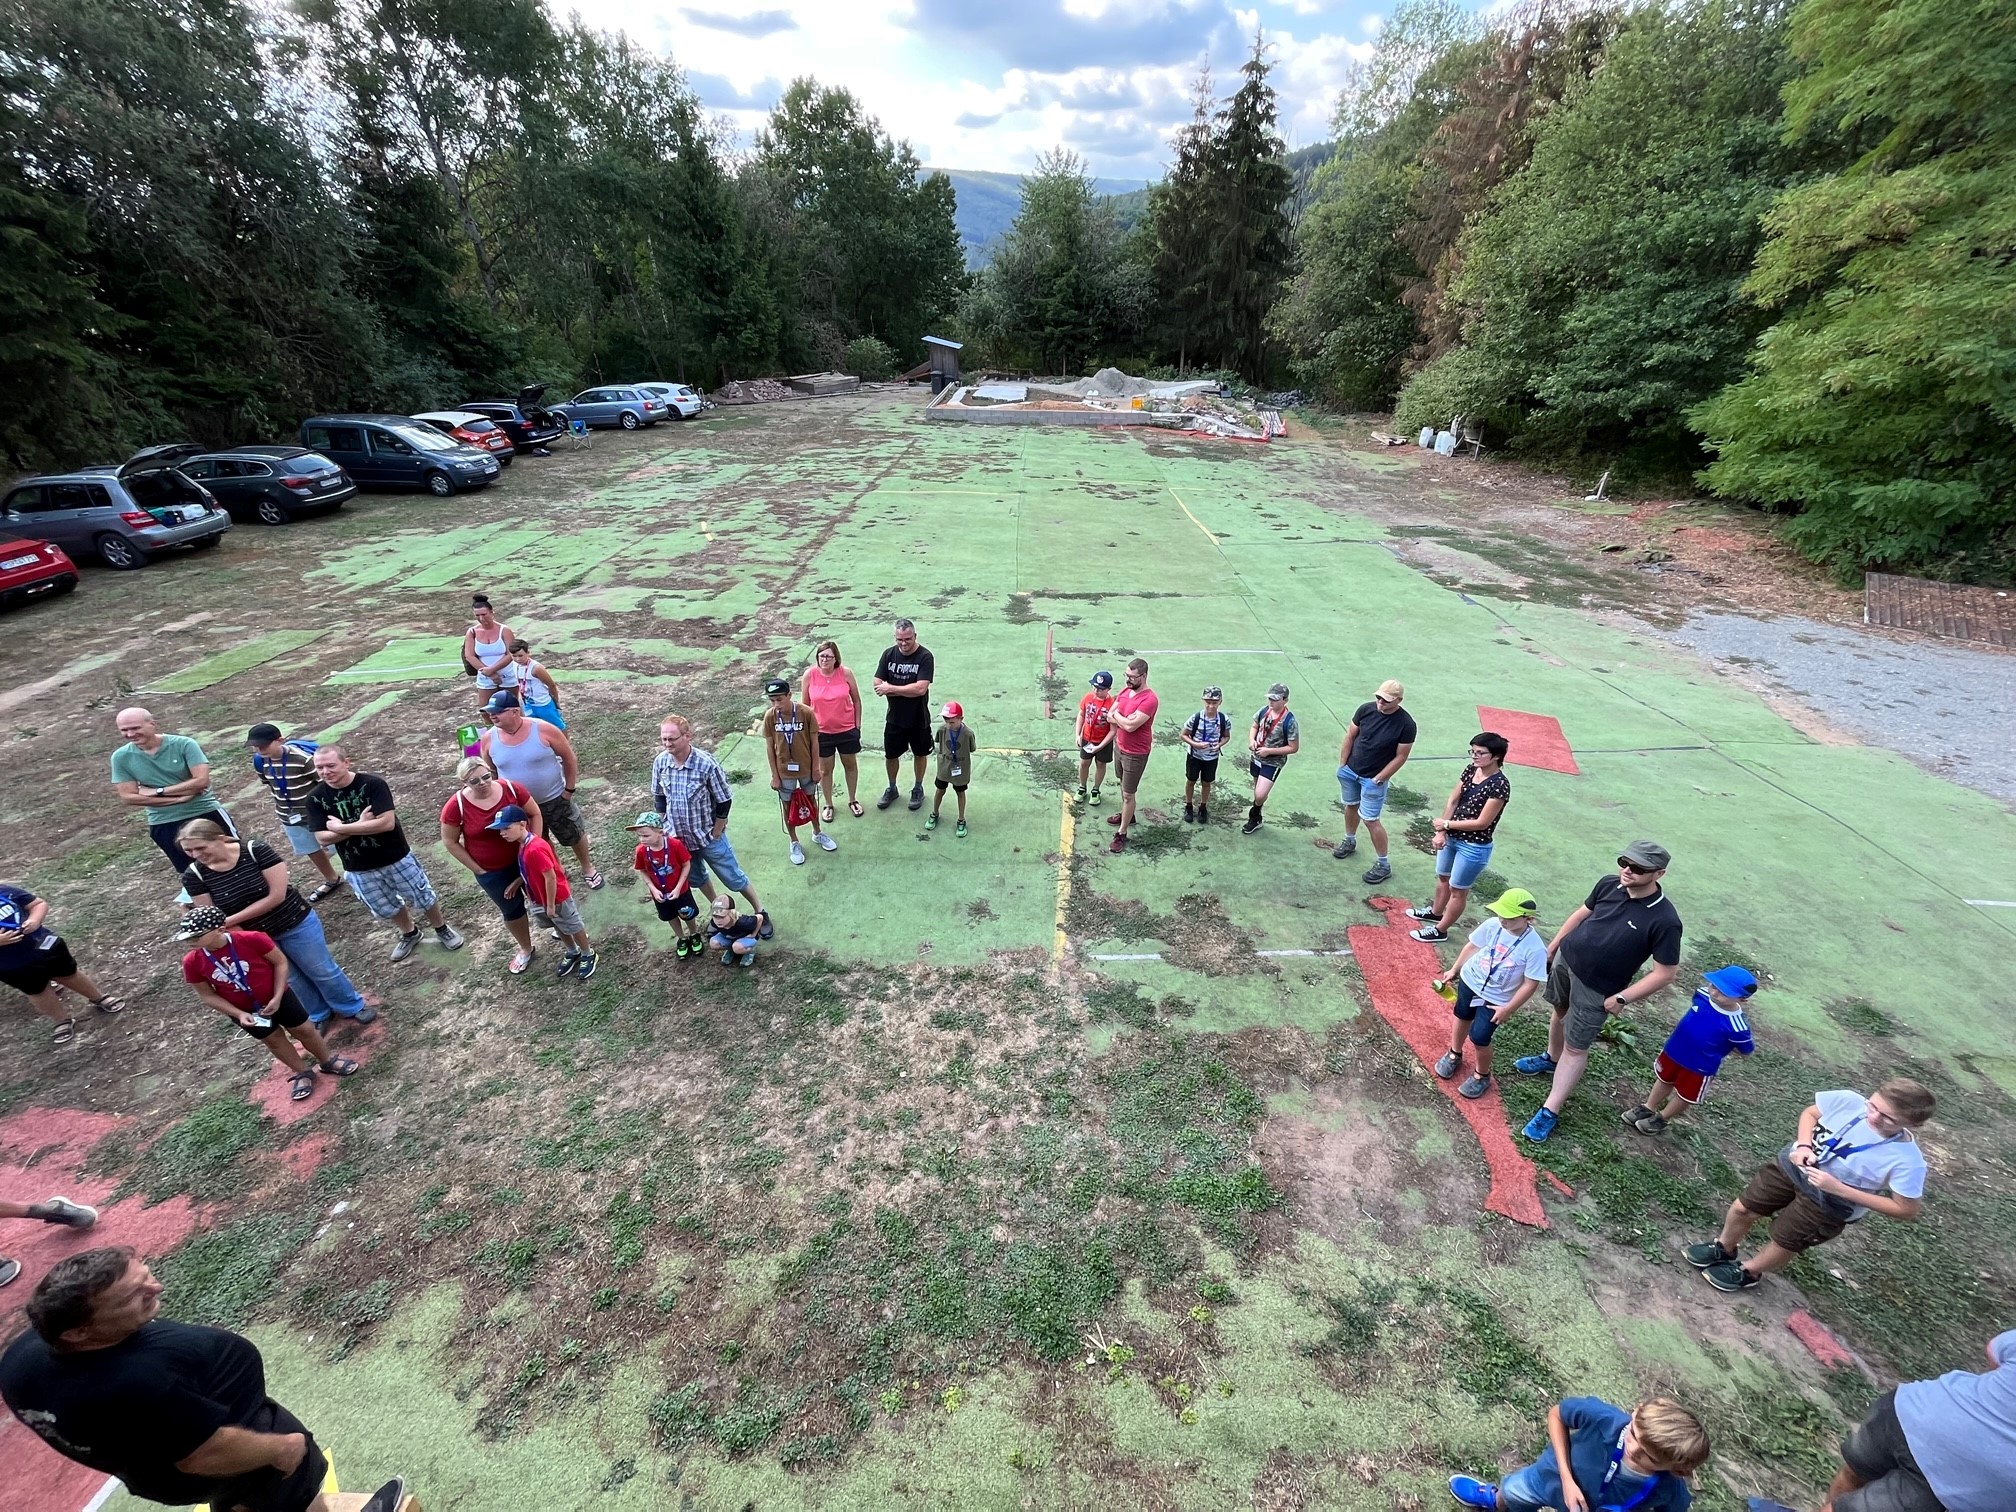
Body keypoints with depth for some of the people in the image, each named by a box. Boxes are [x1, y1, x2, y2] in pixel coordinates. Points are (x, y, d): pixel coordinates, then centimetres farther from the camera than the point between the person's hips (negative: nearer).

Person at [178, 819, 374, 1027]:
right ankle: (319, 1015, 42)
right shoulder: (194, 876, -14)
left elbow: (276, 896, -24)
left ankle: (354, 1007, 34)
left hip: (295, 924, -3)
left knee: (322, 970, 12)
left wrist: (229, 920, -24)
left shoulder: (257, 851, -23)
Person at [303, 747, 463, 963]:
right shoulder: (315, 797, -9)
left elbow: (387, 822, -28)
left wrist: (342, 828, -24)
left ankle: (442, 928, 38)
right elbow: (323, 837, -11)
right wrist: (360, 825, -25)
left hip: (396, 858, -4)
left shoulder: (372, 783, -21)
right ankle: (409, 934, 47)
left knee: (423, 898, 12)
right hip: (358, 868, 4)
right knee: (387, 908, 21)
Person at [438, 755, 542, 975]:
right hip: (493, 872, -1)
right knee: (512, 909, 17)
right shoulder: (456, 806, -21)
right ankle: (526, 949, 42)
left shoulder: (512, 789, -18)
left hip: (524, 857, 1)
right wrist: (477, 869, -8)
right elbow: (450, 842, -9)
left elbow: (535, 814, -4)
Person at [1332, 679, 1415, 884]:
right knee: (1351, 806, 22)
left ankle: (1383, 864, 12)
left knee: (1370, 820, -2)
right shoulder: (1366, 709, -10)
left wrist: (1378, 779, -13)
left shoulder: (1406, 724, -20)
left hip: (1374, 779, -5)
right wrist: (1342, 765, 0)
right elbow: (1350, 737, 0)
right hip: (1349, 770, 5)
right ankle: (1349, 841, 47)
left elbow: (1400, 757, -13)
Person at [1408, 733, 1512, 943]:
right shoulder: (1471, 770, -4)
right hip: (1452, 838, 7)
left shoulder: (1499, 785, -25)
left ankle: (1440, 930, 27)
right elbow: (1452, 801, -1)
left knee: (1457, 890, 11)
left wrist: (1447, 824, -14)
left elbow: (1482, 823, -23)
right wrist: (1441, 832, -8)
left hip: (1474, 847, -7)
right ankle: (1435, 912, 50)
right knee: (1443, 877, 27)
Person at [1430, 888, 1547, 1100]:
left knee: (1479, 1039, 0)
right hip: (1469, 980, 4)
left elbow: (1530, 984, -20)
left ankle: (1482, 1076, 29)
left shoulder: (1534, 948, -28)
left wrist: (1508, 1009, -16)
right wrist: (1455, 970, 9)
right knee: (1462, 1018, 24)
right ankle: (1454, 1055, 51)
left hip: (1495, 999, -4)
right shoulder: (1492, 925, -18)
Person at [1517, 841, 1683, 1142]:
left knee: (1575, 1048, 4)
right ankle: (1551, 1058, 56)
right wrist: (1552, 946, 13)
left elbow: (1666, 972, -19)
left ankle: (1550, 1111, 14)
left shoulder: (1664, 921, -26)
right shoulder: (1609, 885, -10)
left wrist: (1622, 998, -17)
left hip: (1597, 990, -5)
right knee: (1560, 1012, 28)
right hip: (1565, 959, 6)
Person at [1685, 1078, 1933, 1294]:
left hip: (1827, 1204, -3)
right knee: (1743, 1208, 16)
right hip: (1793, 1166, 3)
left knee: (1784, 1242, 17)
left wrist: (1839, 1189, -27)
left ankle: (1748, 1273, 48)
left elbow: (1907, 1210, -19)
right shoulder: (1849, 1101, -24)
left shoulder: (1907, 1161, -32)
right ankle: (1724, 1248, 47)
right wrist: (1803, 1145, -19)